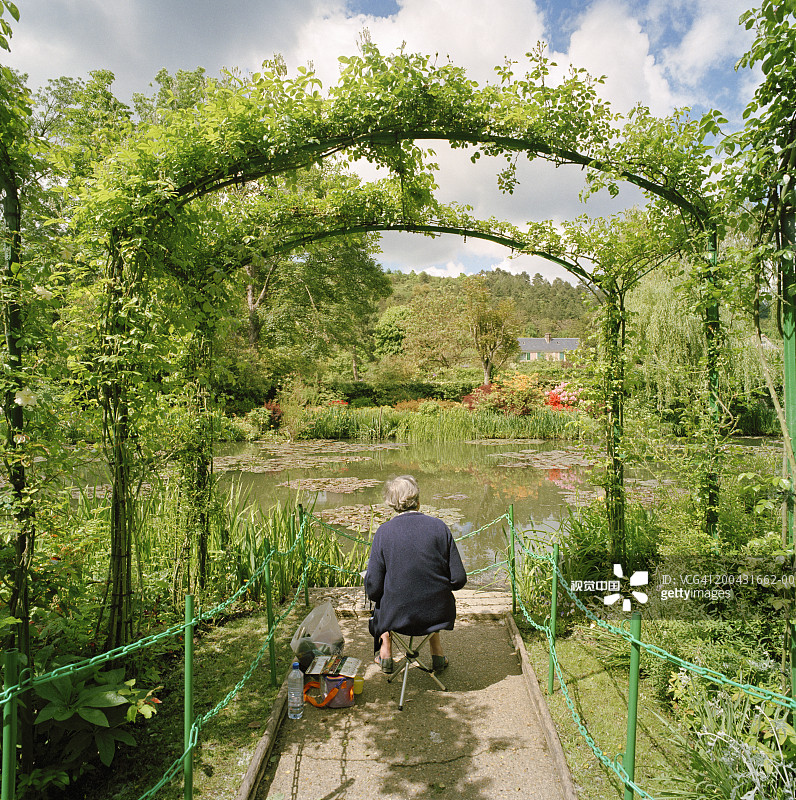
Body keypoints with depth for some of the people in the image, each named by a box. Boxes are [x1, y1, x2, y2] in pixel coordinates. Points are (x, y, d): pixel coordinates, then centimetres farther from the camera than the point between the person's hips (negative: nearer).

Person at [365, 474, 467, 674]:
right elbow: (458, 579, -7)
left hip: (397, 616, -1)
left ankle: (385, 653, 41)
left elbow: (373, 588, -11)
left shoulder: (384, 532, -12)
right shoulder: (439, 527, -10)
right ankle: (437, 652, 39)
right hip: (438, 614, 1)